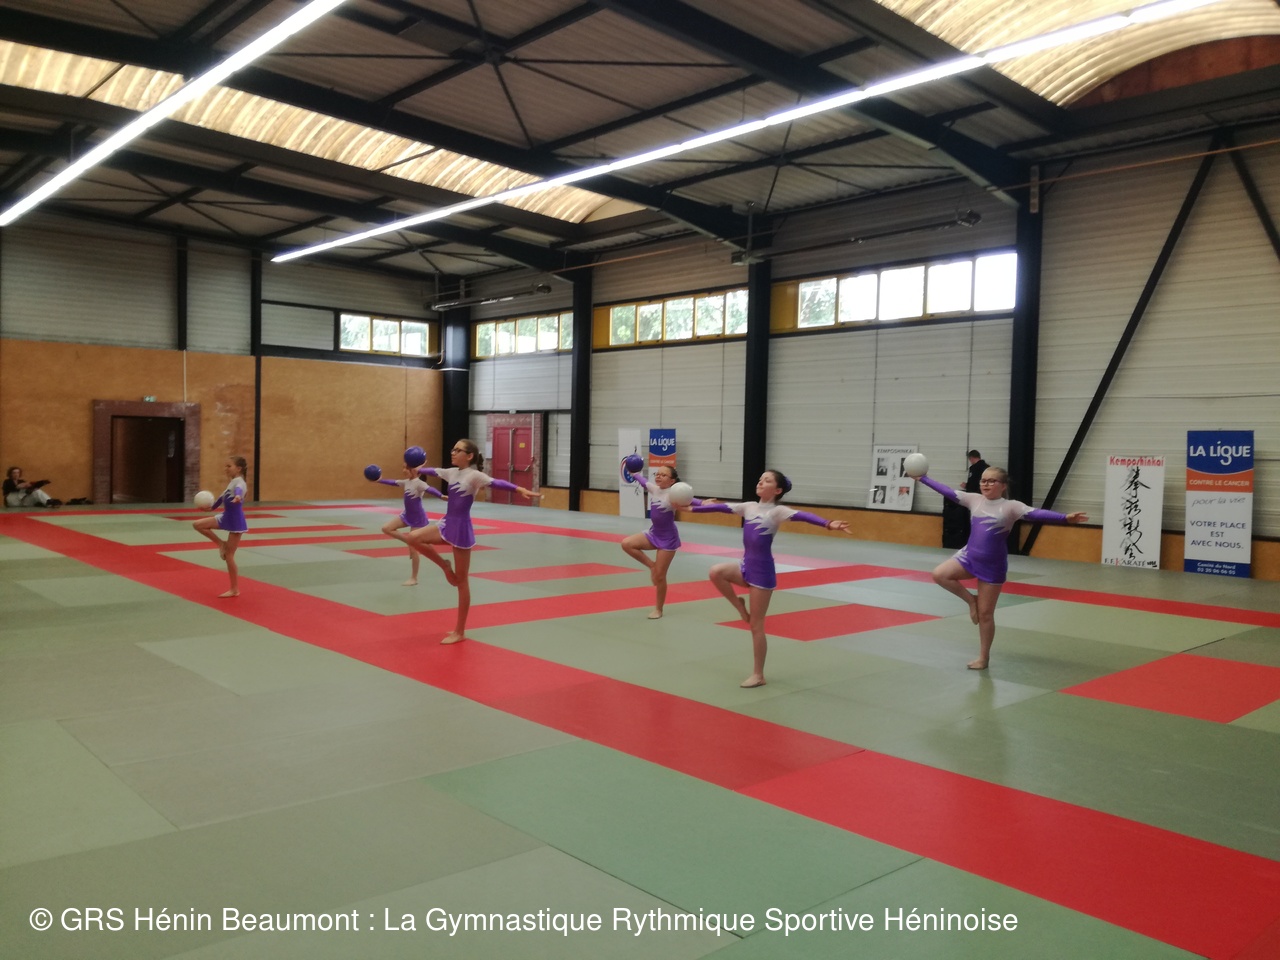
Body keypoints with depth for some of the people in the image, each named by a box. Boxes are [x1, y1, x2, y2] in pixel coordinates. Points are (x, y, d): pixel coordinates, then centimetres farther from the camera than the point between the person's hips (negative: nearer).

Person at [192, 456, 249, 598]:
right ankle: (221, 544, 13)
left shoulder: (239, 482, -17)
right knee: (198, 524, 2)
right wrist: (212, 507, 45)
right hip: (226, 518, 8)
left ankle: (235, 589, 7)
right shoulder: (232, 482, 12)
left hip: (235, 521, -8)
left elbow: (239, 489, -43)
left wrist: (238, 497, -67)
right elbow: (224, 496, 30)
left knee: (228, 555, -3)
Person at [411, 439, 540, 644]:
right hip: (446, 525, 7)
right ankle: (444, 564, 14)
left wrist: (520, 489, -46)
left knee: (461, 581, 2)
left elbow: (496, 483, -31)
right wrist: (418, 469, 47)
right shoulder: (452, 472, 8)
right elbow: (434, 471, 29)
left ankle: (460, 631, 11)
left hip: (461, 529, -7)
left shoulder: (474, 475, -15)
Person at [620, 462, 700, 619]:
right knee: (626, 544, -12)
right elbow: (644, 482, 23)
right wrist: (634, 475, 41)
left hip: (667, 539, -7)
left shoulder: (673, 494, -21)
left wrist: (701, 503, -59)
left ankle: (658, 610, 17)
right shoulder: (654, 488, 0)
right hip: (653, 534, 7)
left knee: (660, 576, 0)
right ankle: (651, 565, 6)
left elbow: (687, 499, -40)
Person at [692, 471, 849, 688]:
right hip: (746, 567, 6)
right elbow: (722, 507, 17)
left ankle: (758, 675, 12)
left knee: (756, 625, 0)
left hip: (762, 571, -6)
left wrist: (828, 524, -42)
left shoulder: (777, 511, -10)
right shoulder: (749, 507, 10)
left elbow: (801, 515, -27)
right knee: (716, 572, -18)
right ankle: (739, 606, 5)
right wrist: (692, 509, 20)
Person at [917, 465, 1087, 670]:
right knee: (939, 574, -18)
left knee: (985, 614, 3)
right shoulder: (974, 500, 2)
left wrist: (1065, 518, -36)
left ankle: (984, 657, 20)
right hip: (969, 557, 4)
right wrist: (922, 478, 5)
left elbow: (1035, 514, -23)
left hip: (992, 566, -4)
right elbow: (947, 491, 6)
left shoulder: (1011, 506, -10)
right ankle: (971, 600, 6)